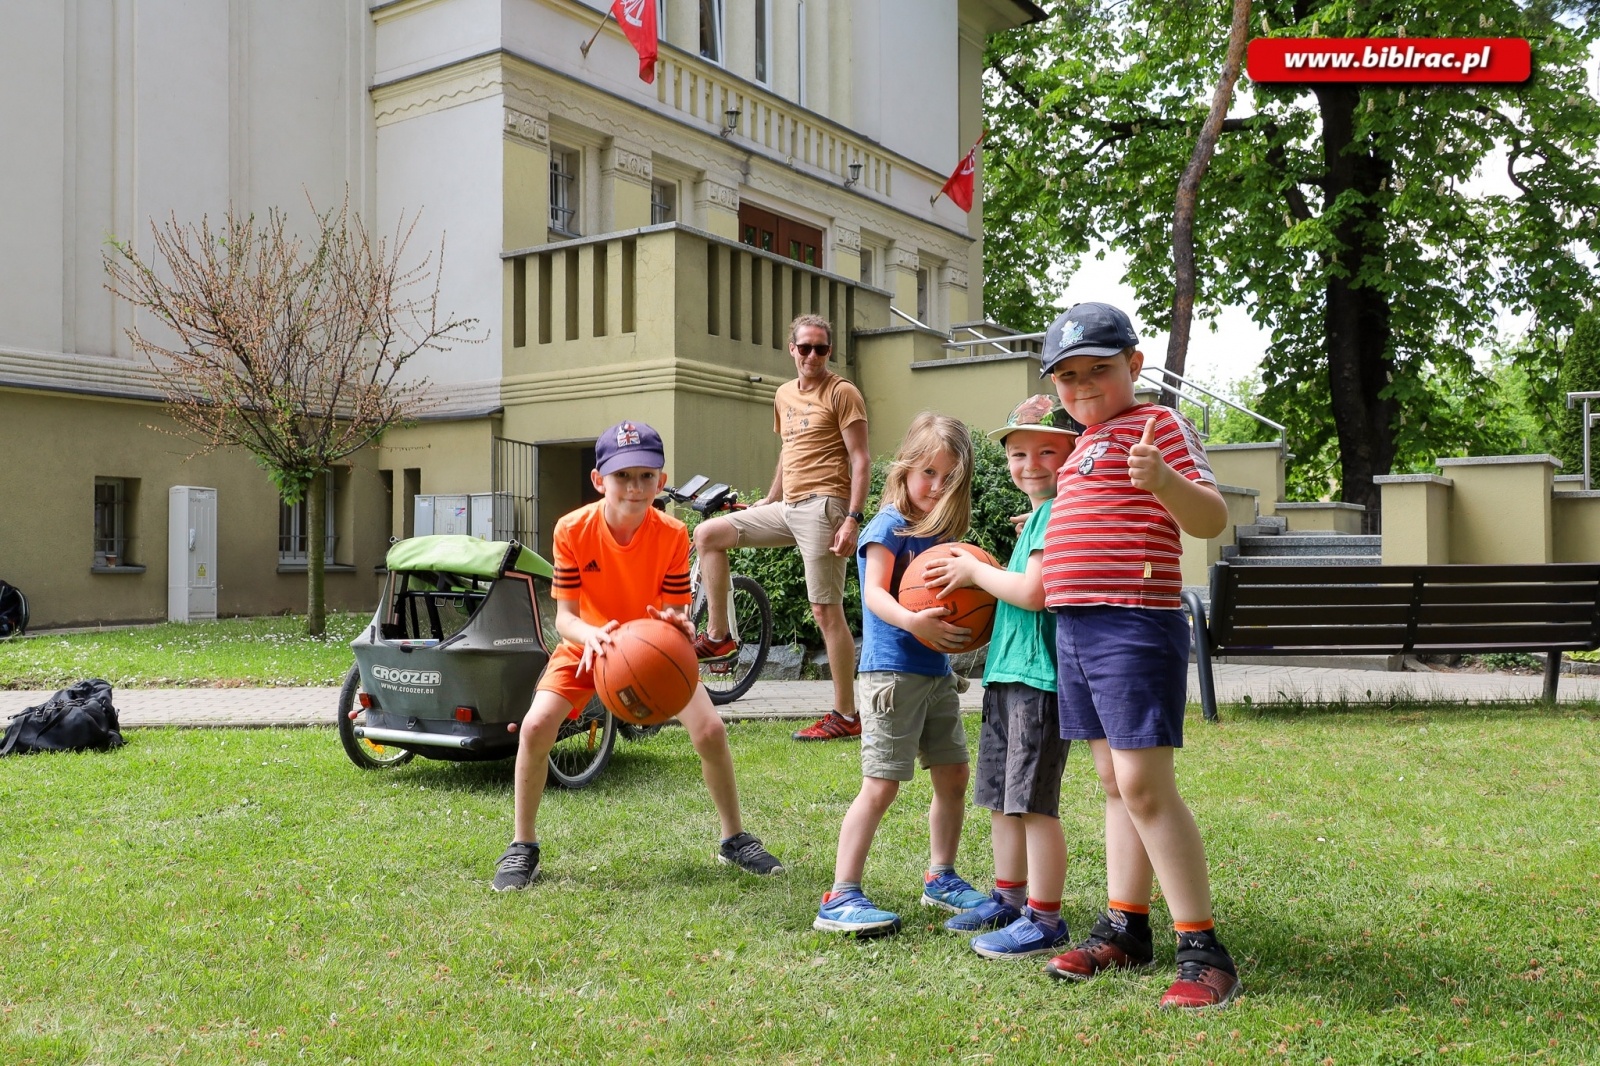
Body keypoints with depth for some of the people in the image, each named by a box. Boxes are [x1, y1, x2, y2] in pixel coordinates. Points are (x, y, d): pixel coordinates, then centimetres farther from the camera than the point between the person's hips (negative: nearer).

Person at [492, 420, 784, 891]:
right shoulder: (572, 529, -24)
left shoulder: (673, 534, -22)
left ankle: (734, 839, 9)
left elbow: (677, 610, -19)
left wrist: (678, 623, -44)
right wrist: (589, 634, -44)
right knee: (535, 726, -21)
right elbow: (563, 615, -22)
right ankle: (522, 848, -1)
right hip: (588, 644, 0)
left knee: (711, 730, -15)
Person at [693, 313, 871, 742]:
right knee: (708, 534, 6)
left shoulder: (842, 393, -5)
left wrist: (853, 519, -18)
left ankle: (846, 716, -1)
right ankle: (718, 636, 11)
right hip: (787, 509, 8)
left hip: (823, 506, -8)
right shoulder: (785, 395, 17)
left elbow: (860, 460, -10)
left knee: (826, 611, -7)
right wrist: (769, 498, 29)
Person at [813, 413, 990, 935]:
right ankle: (839, 899, -5)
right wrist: (910, 620, -39)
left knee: (953, 776, 13)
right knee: (881, 785, -10)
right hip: (892, 670, -8)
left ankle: (941, 878, 30)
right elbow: (875, 593, -20)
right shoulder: (890, 526, -9)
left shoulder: (940, 532, 14)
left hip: (936, 672, 8)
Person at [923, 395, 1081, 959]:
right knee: (1001, 796, 17)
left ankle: (1044, 919, 4)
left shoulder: (1058, 514, -12)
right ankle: (1009, 898, 30)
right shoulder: (1037, 516, 19)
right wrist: (980, 581, 9)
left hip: (1040, 674, -11)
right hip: (1006, 670, 11)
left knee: (1033, 800, -6)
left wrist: (975, 571, -8)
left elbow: (1033, 592, -21)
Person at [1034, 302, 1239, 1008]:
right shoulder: (1085, 443, 20)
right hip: (1075, 627, 9)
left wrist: (1166, 480, -32)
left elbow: (1212, 520, -16)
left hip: (1135, 626, -9)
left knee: (1144, 785, -12)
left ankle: (1203, 952, -5)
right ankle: (1125, 930, 22)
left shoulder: (1157, 425, -5)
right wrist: (1046, 527, 26)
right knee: (1115, 784, 13)